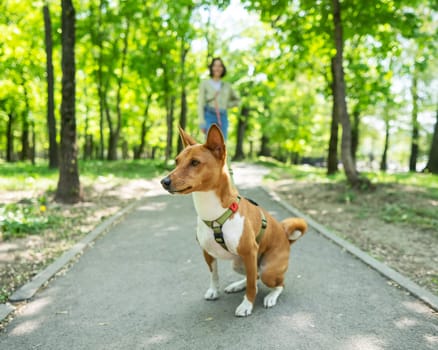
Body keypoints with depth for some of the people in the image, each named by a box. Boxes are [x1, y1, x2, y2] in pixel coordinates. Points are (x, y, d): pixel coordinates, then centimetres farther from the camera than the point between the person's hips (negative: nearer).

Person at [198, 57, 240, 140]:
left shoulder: (226, 86, 15)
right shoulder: (205, 83, 4)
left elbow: (237, 100, 27)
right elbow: (201, 104, -2)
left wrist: (224, 106, 9)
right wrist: (202, 123, -13)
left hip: (222, 119, 4)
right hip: (209, 117, -4)